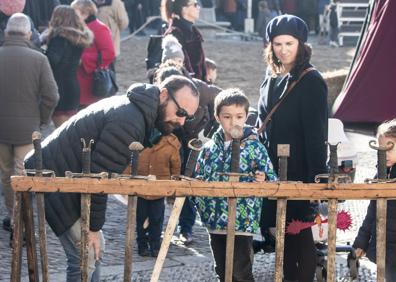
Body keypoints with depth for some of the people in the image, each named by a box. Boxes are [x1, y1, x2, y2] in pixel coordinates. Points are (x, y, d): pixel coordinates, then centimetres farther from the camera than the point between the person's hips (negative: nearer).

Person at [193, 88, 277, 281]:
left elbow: (272, 178, -4)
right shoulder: (209, 148, 7)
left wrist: (262, 180, -25)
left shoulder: (254, 147, -4)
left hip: (242, 222, -5)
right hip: (215, 222, 5)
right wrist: (200, 202, -2)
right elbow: (198, 179, 14)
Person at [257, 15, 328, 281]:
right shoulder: (271, 81, 11)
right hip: (271, 169, 7)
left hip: (298, 171, -7)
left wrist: (316, 176, -19)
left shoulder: (311, 81, -11)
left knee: (299, 232, -1)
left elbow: (316, 133, -15)